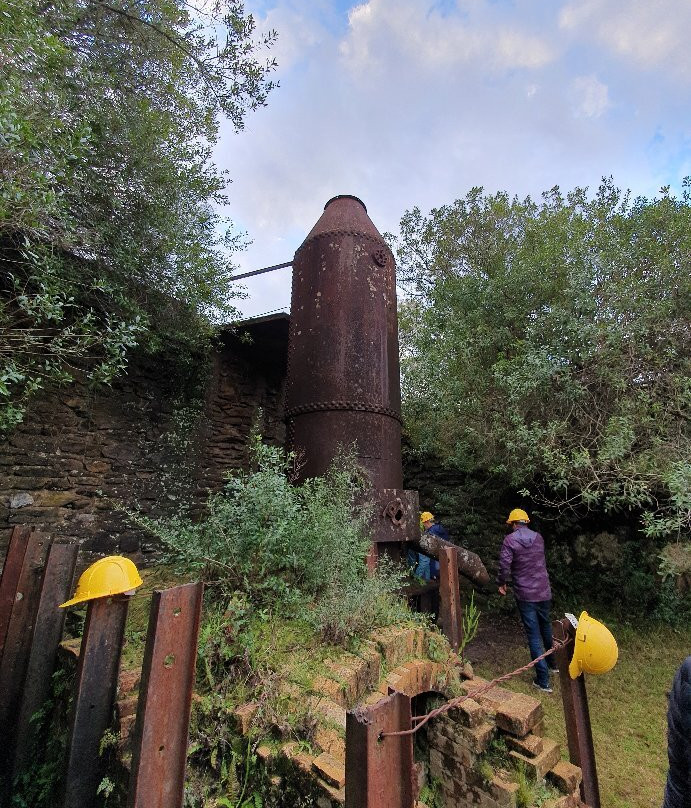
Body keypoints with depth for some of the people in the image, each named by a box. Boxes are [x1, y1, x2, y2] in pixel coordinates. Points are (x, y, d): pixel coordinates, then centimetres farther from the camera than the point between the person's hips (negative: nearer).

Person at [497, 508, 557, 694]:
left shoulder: (510, 540, -15)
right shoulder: (538, 537, 0)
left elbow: (504, 565, -21)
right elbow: (542, 561, 14)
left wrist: (502, 583, -3)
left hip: (525, 594, -5)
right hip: (544, 591, 5)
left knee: (534, 635, 4)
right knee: (546, 627, 26)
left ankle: (543, 680, 10)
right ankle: (553, 663, 45)